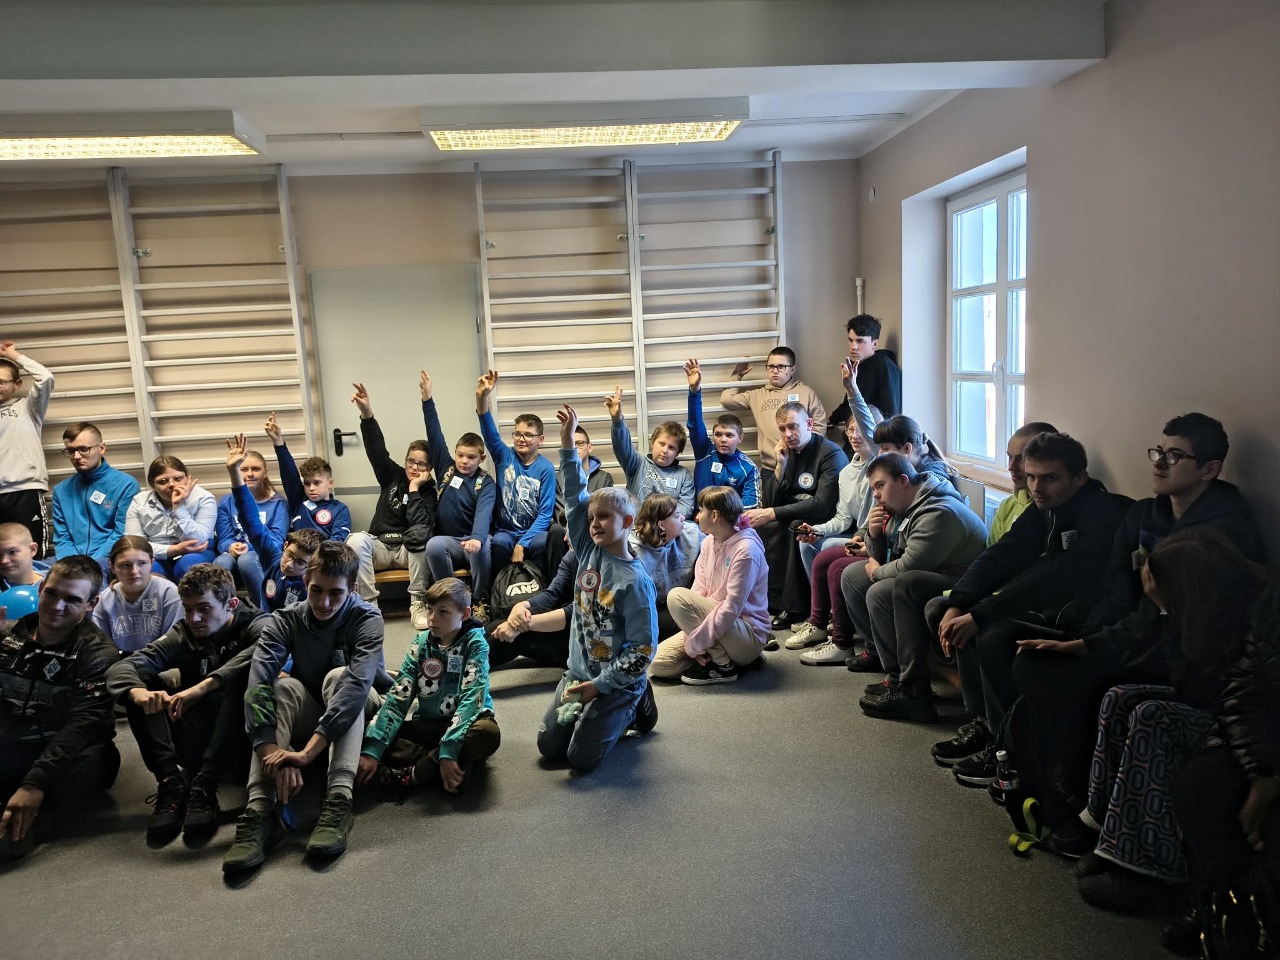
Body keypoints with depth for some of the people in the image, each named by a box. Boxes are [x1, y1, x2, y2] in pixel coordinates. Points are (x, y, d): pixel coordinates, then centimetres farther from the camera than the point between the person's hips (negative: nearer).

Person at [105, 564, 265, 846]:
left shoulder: (253, 625, -4)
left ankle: (203, 787, -31)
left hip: (241, 744, -4)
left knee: (242, 675, -29)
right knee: (138, 682, -10)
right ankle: (170, 783, -24)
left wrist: (203, 686, -41)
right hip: (196, 746, 4)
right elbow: (119, 668, -8)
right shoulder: (182, 635, 7)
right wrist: (138, 692, -32)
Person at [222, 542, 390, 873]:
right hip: (308, 718, 2)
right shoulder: (285, 621, -13)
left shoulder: (367, 619, -19)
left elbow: (357, 683, -37)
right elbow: (257, 685, -30)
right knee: (284, 687, -29)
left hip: (363, 715, -2)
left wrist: (308, 751, -50)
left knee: (338, 677, -32)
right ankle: (260, 811, -41)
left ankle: (338, 802, -44)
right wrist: (274, 754, -47)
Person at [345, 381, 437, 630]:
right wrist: (367, 415, -26)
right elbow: (377, 450, -11)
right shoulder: (392, 476, 7)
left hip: (410, 551, -2)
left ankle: (418, 604, -32)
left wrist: (414, 488, -17)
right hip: (379, 547, 2)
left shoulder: (429, 491, -2)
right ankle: (369, 604, -28)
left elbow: (420, 524, -21)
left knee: (421, 535, -35)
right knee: (357, 539, -30)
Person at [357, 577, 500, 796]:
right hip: (427, 725, 4)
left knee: (488, 732, -37)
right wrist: (371, 750, -20)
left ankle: (410, 774, -24)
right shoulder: (421, 643, 1)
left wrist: (448, 752, -35)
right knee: (367, 734, -17)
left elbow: (471, 699, -22)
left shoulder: (475, 644, -10)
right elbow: (397, 697, -7)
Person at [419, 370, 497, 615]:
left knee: (480, 548, -37)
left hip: (473, 540, -2)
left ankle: (479, 602, -18)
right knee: (433, 545, -31)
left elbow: (484, 512, -22)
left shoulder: (486, 483, -4)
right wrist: (427, 398, -8)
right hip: (449, 541, 3)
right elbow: (435, 436, 0)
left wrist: (477, 538, -44)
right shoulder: (446, 469, 6)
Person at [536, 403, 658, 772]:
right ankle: (600, 717, 28)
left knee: (581, 757, -5)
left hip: (617, 683, -6)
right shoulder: (590, 551, -3)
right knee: (549, 747, 5)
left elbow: (642, 648, -19)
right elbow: (575, 496, -5)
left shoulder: (634, 581, -19)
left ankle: (633, 707, 17)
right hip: (577, 672, 6)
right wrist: (567, 441, -14)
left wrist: (600, 685, -19)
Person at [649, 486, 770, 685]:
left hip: (749, 635, -8)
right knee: (658, 663, -7)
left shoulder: (745, 549, -20)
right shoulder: (709, 542, 4)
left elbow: (732, 608, -24)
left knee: (677, 596, -25)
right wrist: (695, 637, -12)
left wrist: (694, 642, -21)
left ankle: (723, 665, -12)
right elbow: (699, 590, 1)